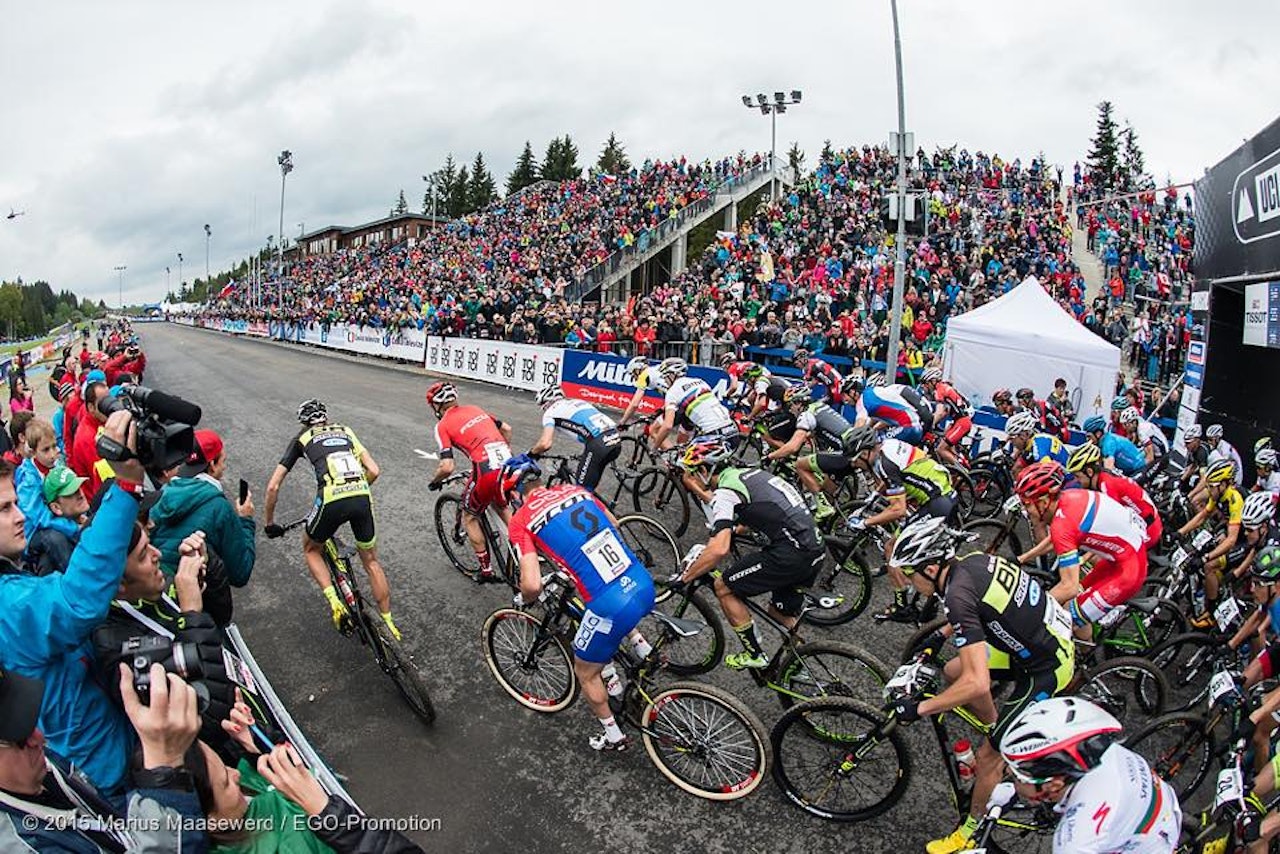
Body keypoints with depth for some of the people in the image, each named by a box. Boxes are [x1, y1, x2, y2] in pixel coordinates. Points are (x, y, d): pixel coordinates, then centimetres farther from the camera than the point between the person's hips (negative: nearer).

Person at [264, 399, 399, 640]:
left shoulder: (301, 439, 21)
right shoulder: (346, 431, 28)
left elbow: (273, 486, 17)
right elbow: (374, 470, 18)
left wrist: (269, 523, 29)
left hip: (332, 501, -2)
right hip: (362, 498, 3)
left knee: (311, 550, 28)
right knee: (371, 561, 22)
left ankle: (335, 602, 9)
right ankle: (388, 622, 26)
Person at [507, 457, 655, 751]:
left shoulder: (521, 520, -4)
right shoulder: (574, 489, 12)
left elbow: (532, 585, -12)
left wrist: (523, 600, 11)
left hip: (612, 607, -6)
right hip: (644, 586, 6)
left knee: (586, 672, 24)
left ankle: (614, 736, 38)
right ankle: (641, 647, 37)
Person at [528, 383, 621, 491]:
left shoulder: (551, 411, 11)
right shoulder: (578, 402, 32)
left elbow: (545, 443, -3)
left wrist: (531, 453, 16)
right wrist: (584, 455, 44)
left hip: (599, 445, -7)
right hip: (616, 441, 8)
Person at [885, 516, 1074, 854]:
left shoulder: (958, 595, -31)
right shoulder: (971, 561, -5)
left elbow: (977, 684, -35)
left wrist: (919, 708, -26)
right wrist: (942, 634, 20)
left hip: (1047, 667, -9)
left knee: (988, 754, 1)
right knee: (953, 671, 15)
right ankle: (1001, 732, 36)